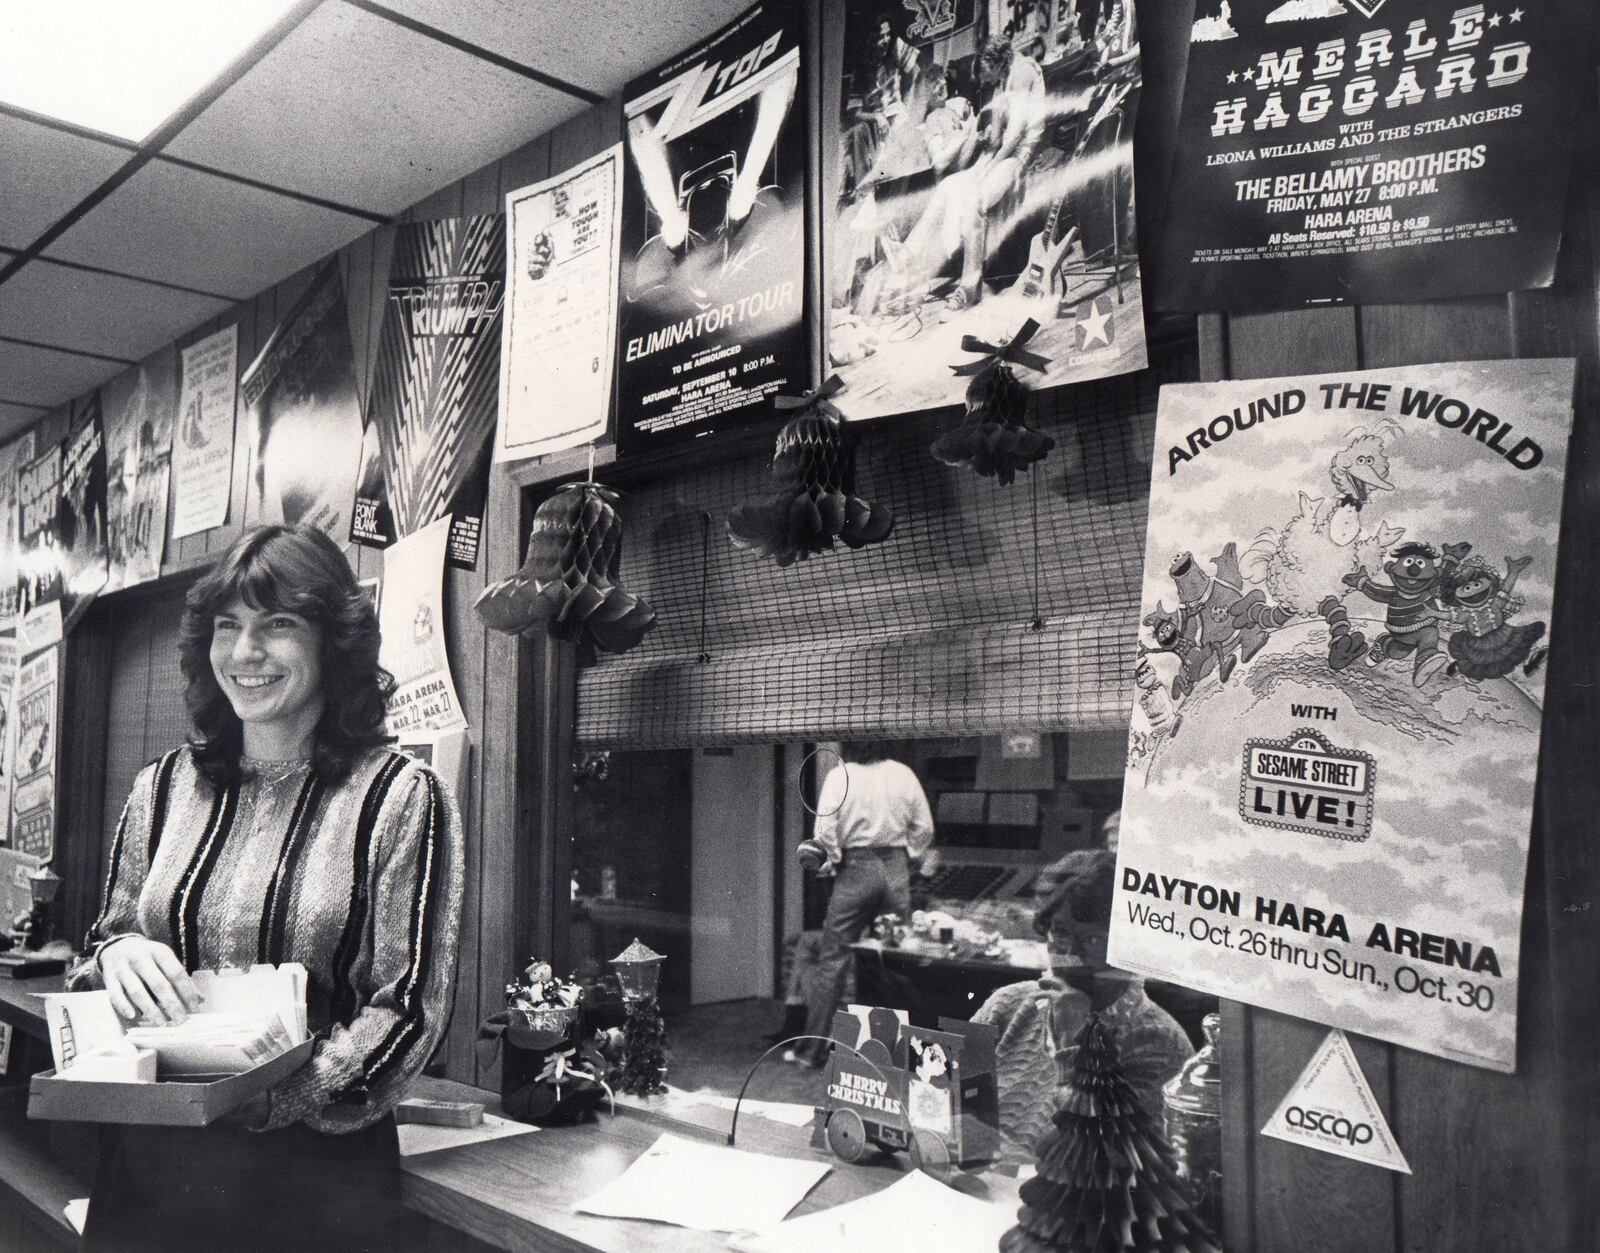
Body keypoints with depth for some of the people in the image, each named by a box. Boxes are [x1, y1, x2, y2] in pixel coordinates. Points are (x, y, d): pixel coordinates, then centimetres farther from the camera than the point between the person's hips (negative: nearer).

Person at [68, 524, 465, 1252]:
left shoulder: (397, 796, -10)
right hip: (148, 1167, 4)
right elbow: (102, 942, 11)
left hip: (316, 1172, -3)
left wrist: (269, 1094, -25)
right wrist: (113, 955, -12)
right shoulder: (164, 787, 3)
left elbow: (408, 1008, -12)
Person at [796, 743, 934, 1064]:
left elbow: (825, 829, -15)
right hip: (896, 869, 3)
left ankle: (813, 1048, 7)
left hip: (855, 870, -3)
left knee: (833, 960, 3)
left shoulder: (839, 776, -8)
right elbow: (924, 826, 6)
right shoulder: (903, 773, 3)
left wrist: (833, 858, 1)